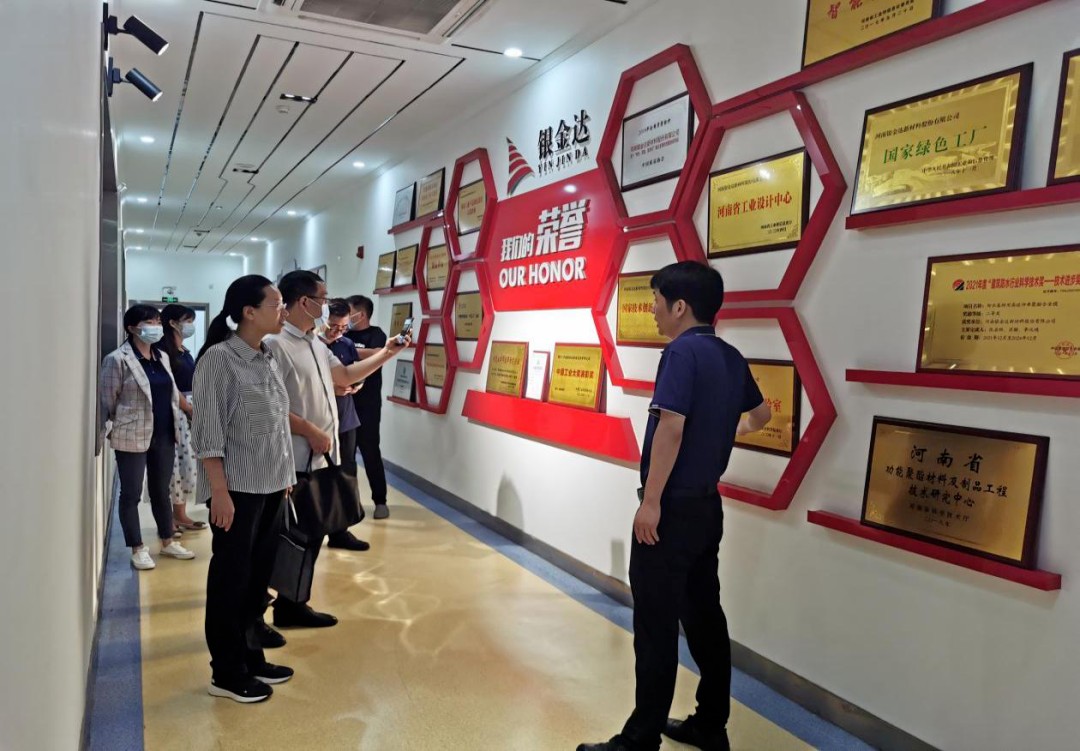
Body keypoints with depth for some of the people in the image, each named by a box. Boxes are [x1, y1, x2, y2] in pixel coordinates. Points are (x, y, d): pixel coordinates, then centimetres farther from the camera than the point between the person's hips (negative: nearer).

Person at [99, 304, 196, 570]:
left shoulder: (162, 358, 11)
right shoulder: (118, 359, -10)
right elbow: (107, 400, -6)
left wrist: (174, 423, 11)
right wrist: (117, 427, 0)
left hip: (164, 435, 6)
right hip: (133, 437, -6)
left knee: (161, 491, 15)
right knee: (131, 494, 4)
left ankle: (168, 542, 26)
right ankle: (138, 549, 13)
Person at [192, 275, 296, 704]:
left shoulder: (269, 359, 9)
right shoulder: (219, 359, -13)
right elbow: (208, 432, -15)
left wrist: (285, 478, 14)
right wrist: (219, 491, -18)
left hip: (271, 487, 7)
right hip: (237, 489, -7)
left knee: (258, 576, 15)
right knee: (230, 580, 5)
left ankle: (249, 656, 30)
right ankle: (227, 673, 19)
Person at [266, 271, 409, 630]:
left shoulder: (315, 343, 13)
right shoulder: (276, 344, -17)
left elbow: (345, 375, 23)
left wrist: (386, 353, 19)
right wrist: (311, 432, -19)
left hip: (324, 454, 9)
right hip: (300, 457, -9)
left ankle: (291, 599, 29)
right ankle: (290, 605, 16)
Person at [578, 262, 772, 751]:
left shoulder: (683, 352, -16)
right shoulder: (730, 357, 10)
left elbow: (671, 425, -25)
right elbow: (760, 415, 25)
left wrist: (651, 501, -22)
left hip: (673, 507, -9)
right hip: (707, 504, 9)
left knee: (656, 626, -1)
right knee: (704, 616, 16)